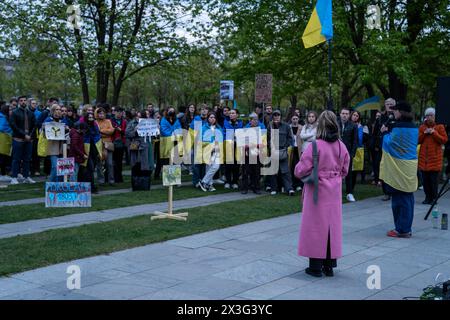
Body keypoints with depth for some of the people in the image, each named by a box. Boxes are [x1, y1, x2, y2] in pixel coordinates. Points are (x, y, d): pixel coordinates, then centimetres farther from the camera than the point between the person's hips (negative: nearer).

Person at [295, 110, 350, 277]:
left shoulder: (314, 145, -18)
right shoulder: (342, 146, -1)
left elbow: (300, 171, -16)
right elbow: (344, 171, 9)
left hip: (317, 192, -5)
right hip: (334, 192, 5)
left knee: (316, 227, 4)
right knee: (333, 226, 12)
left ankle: (316, 267, 10)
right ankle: (329, 265, 20)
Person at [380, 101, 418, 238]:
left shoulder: (399, 127, -14)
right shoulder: (414, 128, 10)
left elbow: (389, 143, -13)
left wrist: (385, 132, 4)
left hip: (399, 168, -8)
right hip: (411, 167, 8)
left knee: (399, 198, -2)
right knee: (408, 198, 12)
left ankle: (401, 229, 2)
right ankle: (406, 228, 19)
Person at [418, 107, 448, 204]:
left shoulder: (440, 127, 4)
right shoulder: (422, 127, 13)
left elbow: (444, 140, -4)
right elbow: (417, 140, 10)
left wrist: (434, 133, -13)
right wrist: (424, 133, -6)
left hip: (435, 157, -3)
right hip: (424, 157, 3)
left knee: (434, 179, -5)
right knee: (425, 179, 4)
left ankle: (434, 197, 4)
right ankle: (428, 197, 14)